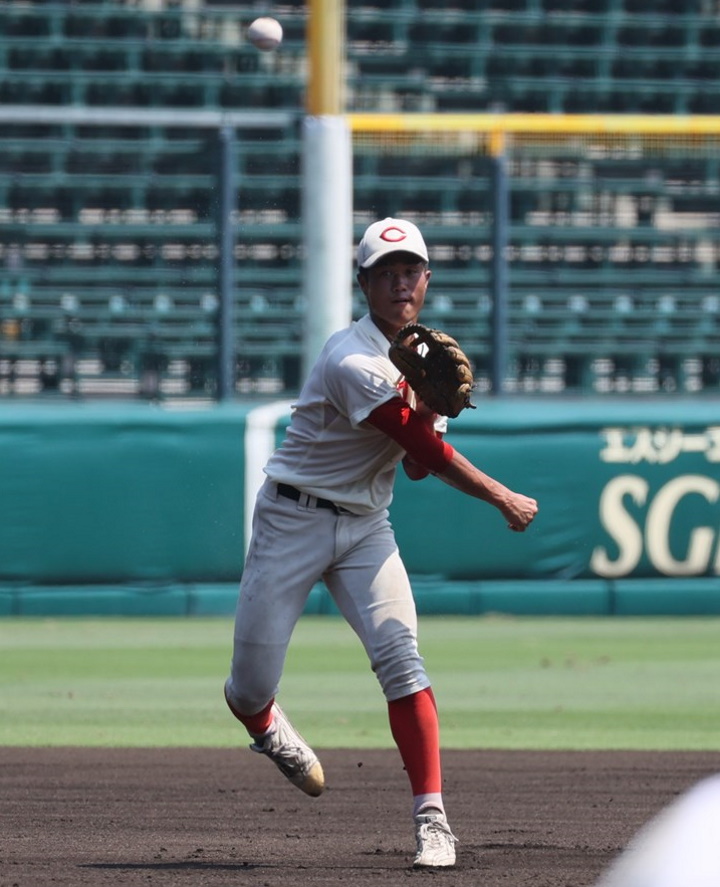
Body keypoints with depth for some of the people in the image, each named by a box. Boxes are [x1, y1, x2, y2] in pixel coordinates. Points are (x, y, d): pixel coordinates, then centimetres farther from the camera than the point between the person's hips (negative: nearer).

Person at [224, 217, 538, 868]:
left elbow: (418, 465, 4)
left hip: (366, 526, 6)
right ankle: (265, 727, 36)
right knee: (253, 684, -3)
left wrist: (432, 403, -15)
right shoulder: (355, 362, -21)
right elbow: (428, 452, -21)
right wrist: (504, 499, -11)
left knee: (400, 655, -17)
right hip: (294, 521, -6)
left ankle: (431, 815, -19)